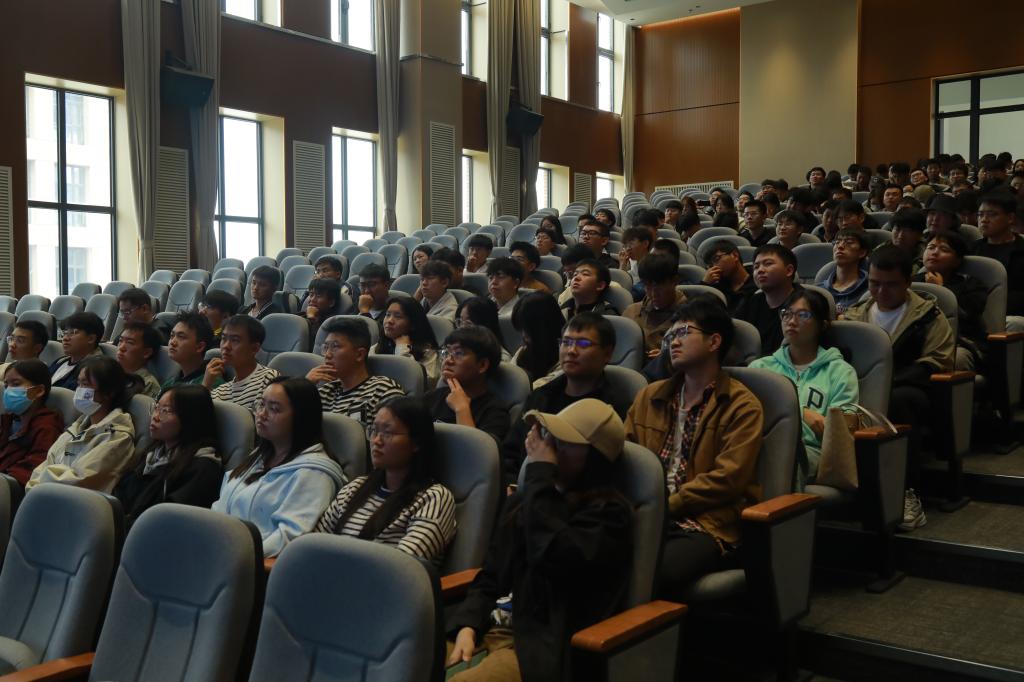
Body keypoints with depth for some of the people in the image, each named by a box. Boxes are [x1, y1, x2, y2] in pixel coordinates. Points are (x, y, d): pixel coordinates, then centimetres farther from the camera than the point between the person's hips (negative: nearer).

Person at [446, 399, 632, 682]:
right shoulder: (523, 499, 16)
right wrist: (467, 626, -4)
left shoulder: (609, 510, -3)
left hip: (542, 643, -6)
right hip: (490, 628, 6)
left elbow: (553, 558, -21)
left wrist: (541, 475, -11)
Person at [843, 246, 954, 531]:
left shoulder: (928, 316, 8)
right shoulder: (855, 314, 21)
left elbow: (935, 365, -3)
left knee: (899, 400, -41)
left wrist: (886, 382, -18)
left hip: (908, 391, -2)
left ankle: (907, 492, -35)